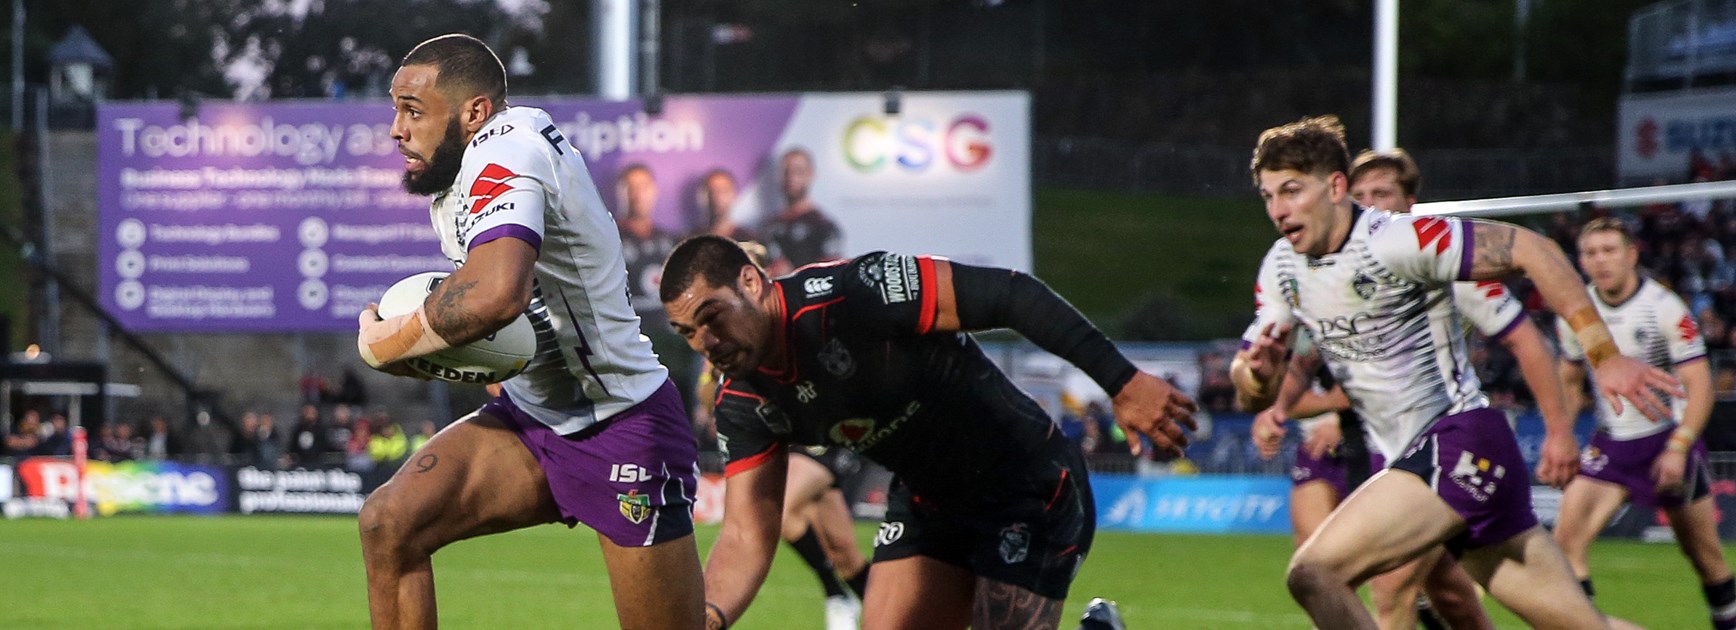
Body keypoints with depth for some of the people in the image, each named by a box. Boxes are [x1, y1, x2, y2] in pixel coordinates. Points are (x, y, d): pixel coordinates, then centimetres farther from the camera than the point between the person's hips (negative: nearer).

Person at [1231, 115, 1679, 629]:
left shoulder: (1400, 241, -16)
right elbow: (1252, 389, 12)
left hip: (1460, 443, -8)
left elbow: (1529, 249, -16)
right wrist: (1259, 373, -14)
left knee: (1313, 575, -20)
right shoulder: (1281, 268, 8)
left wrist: (1605, 356, -21)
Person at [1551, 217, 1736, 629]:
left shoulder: (1665, 308, -15)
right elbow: (1569, 381, 16)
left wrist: (1678, 448, -27)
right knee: (1567, 537, -17)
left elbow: (1699, 384, -16)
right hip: (1611, 442, 3)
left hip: (1669, 437, -3)